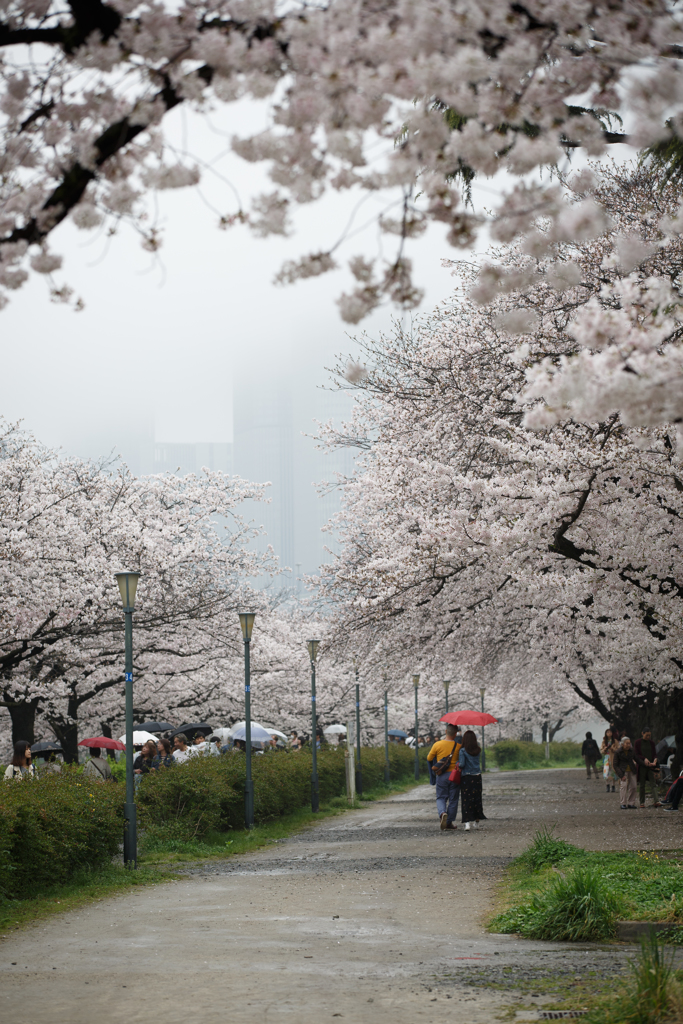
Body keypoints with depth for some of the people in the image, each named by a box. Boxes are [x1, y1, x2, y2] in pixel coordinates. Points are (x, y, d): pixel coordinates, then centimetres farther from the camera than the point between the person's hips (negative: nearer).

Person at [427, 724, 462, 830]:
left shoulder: (438, 745, -5)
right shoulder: (458, 746, -6)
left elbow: (429, 758, 5)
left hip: (441, 776, 0)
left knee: (441, 798, 10)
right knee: (453, 799, 10)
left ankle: (442, 813, -20)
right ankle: (449, 822, 14)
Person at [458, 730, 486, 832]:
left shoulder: (463, 751, -10)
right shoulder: (478, 750, 2)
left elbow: (462, 764, -16)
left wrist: (457, 763, 7)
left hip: (466, 778, -4)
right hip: (477, 777, 4)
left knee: (466, 800, -4)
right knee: (477, 799, 16)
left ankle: (467, 823, -16)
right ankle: (476, 821, 26)